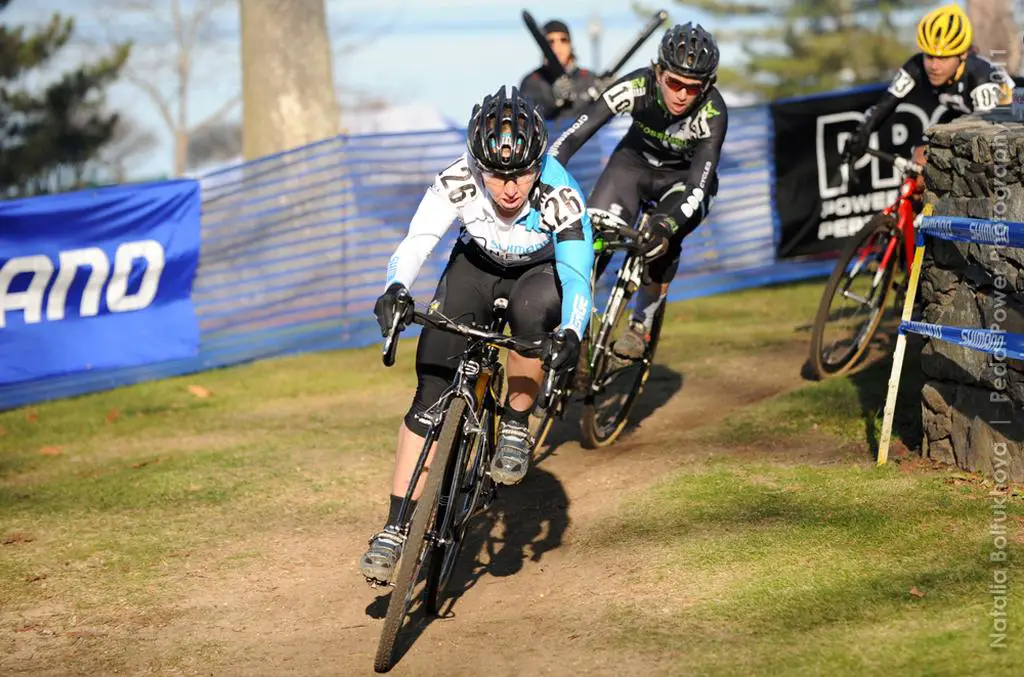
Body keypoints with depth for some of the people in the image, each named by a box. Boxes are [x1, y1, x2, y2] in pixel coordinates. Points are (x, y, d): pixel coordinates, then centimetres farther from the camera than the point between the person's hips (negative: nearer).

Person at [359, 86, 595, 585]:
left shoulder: (561, 196, -34)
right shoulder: (457, 181, -30)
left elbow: (577, 278, -38)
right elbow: (415, 243, -33)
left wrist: (571, 334, -57)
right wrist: (395, 290, -54)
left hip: (541, 273, -1)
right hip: (476, 266, 1)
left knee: (531, 307, -39)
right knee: (431, 391, -14)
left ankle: (516, 426, -15)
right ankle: (396, 529, -9)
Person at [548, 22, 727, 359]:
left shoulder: (712, 114, -34)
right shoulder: (636, 87, -31)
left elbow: (699, 187, -37)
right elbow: (573, 136, -32)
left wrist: (668, 223, -55)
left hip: (684, 177, -1)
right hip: (635, 160, 1)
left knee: (663, 242, -26)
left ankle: (641, 325, -5)